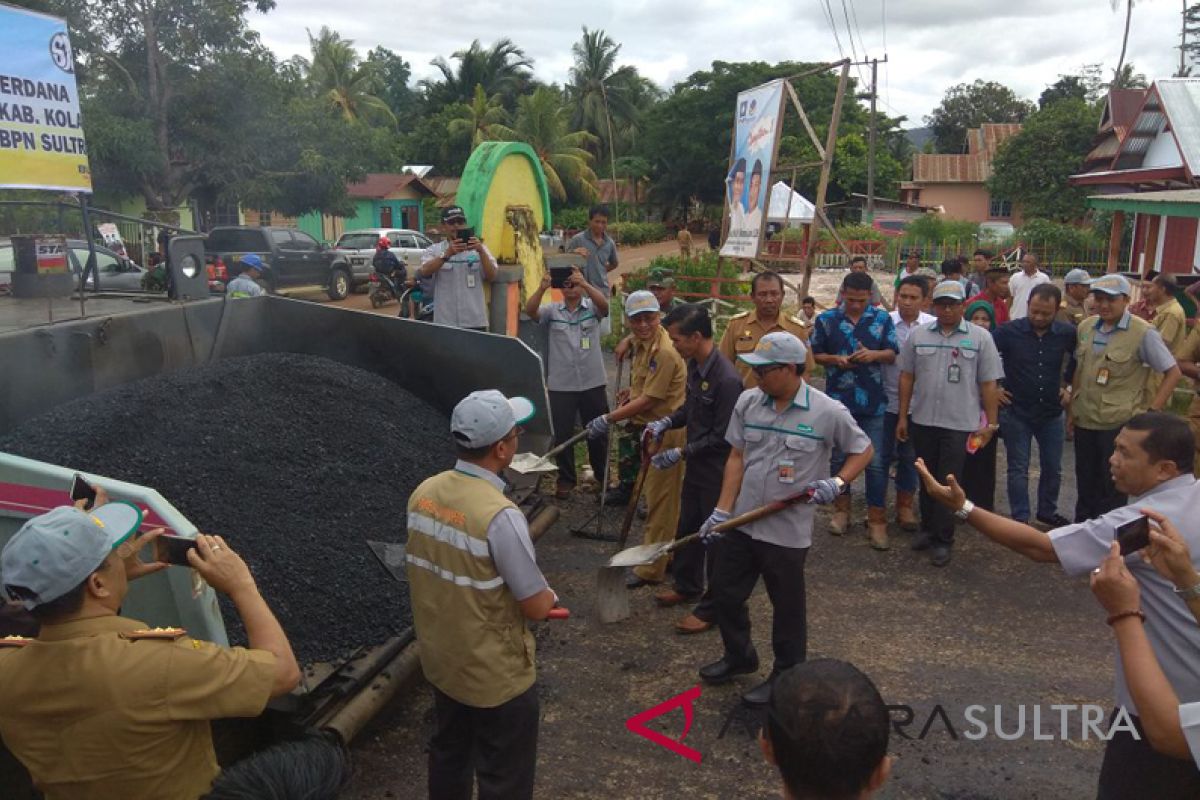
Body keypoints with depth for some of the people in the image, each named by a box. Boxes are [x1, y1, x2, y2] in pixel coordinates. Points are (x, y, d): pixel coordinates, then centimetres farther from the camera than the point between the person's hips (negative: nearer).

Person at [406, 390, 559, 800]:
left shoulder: (424, 493, -8)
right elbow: (537, 606, -21)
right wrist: (548, 596, 2)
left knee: (448, 757, 27)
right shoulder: (500, 515, -30)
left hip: (441, 660, 7)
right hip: (496, 674, -7)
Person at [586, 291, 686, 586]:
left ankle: (651, 569, 10)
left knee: (660, 501, 0)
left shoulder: (665, 352, -23)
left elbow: (648, 400, -23)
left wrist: (607, 420, -19)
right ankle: (667, 555, 33)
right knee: (662, 499, 19)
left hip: (665, 432, -10)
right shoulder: (641, 345, 9)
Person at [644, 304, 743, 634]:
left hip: (717, 470, -9)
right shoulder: (694, 366, -1)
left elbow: (721, 437, -23)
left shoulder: (727, 379, -27)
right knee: (686, 528, 22)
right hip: (695, 464, 9)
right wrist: (666, 422, -2)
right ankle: (686, 585, 43)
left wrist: (680, 453, -19)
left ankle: (711, 609, 21)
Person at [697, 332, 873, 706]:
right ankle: (739, 656, 42)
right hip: (742, 523, 5)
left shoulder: (828, 412, -13)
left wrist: (838, 482, -16)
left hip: (788, 531, -5)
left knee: (787, 609, 11)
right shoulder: (748, 402, -1)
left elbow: (863, 451, 1)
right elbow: (736, 458, 3)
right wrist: (722, 511, -2)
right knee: (725, 593, 16)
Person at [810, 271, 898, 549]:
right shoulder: (826, 320, 0)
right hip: (838, 401, 1)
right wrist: (835, 360, -13)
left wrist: (874, 354, -15)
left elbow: (892, 354, 5)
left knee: (876, 463, 1)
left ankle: (877, 520, 10)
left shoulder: (882, 319, 2)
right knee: (838, 458, 12)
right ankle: (842, 509, 28)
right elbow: (814, 355, 6)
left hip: (873, 402, 0)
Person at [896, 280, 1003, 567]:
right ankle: (928, 529, 30)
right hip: (922, 420, 3)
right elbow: (907, 377, 8)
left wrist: (991, 423, -3)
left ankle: (943, 540, 11)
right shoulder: (917, 335, 4)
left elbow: (988, 384, -2)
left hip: (960, 423, -3)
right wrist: (902, 416, 7)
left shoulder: (980, 338, -3)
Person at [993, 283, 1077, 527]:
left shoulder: (1067, 333, -6)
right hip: (1016, 411, -3)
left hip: (1051, 412, 3)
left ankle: (1048, 511, 33)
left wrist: (1066, 384, 9)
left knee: (1053, 468, 13)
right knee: (1018, 469, 4)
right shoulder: (1009, 331, -13)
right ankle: (1020, 519, 15)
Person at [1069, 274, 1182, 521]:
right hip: (1084, 419, 5)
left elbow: (1173, 372, -8)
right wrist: (1071, 407, 13)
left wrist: (1151, 411, -12)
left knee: (1113, 487, 6)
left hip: (1119, 423, -5)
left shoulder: (1143, 332, -13)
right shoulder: (1086, 327, 4)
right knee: (1085, 481, 17)